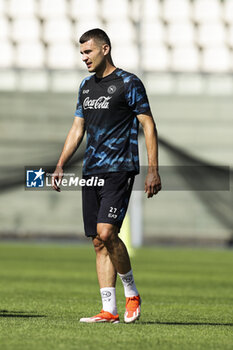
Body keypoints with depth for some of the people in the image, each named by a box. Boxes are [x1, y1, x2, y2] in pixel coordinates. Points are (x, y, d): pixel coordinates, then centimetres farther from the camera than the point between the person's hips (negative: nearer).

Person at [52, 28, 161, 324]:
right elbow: (77, 129, 22)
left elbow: (148, 125, -6)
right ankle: (109, 310, 3)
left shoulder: (128, 83, -4)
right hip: (91, 172, 7)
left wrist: (153, 171, -12)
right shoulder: (86, 86, 16)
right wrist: (60, 167, 15)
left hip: (119, 169, -7)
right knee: (99, 242, 2)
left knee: (106, 232, -19)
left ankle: (131, 292, 1)